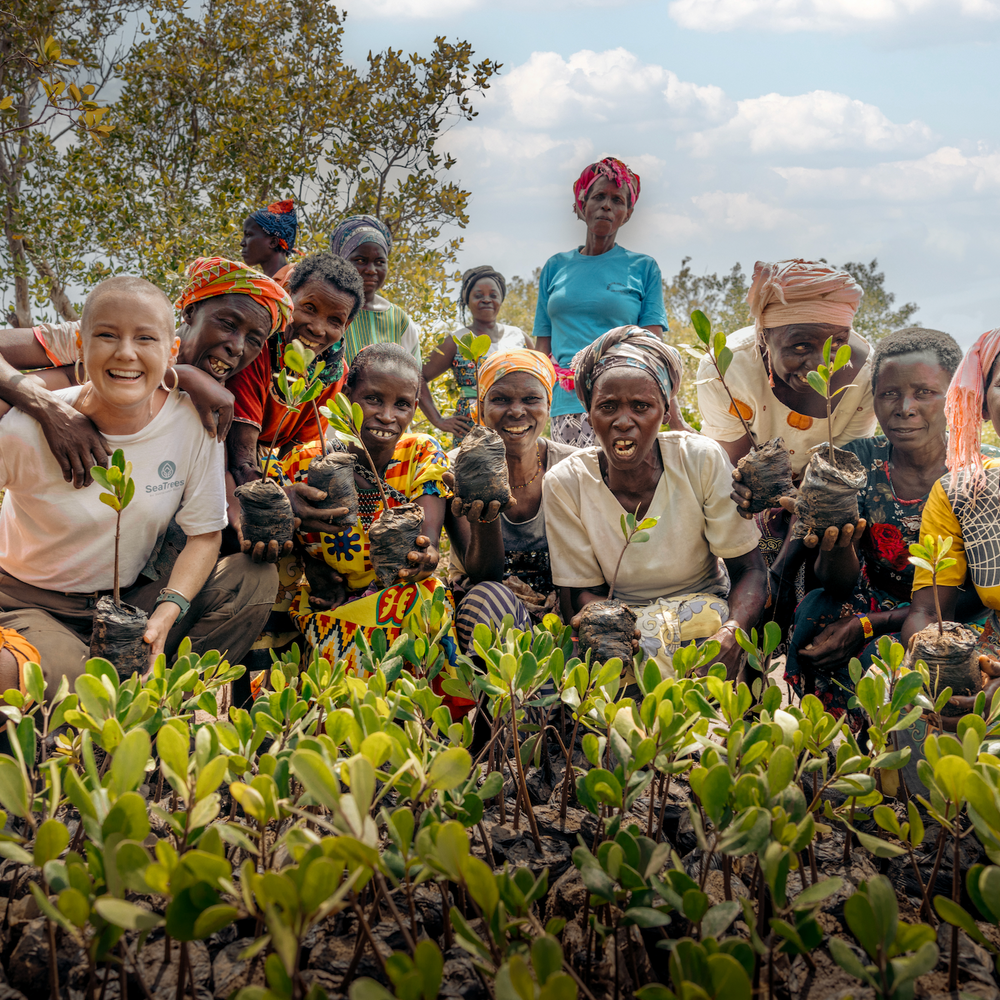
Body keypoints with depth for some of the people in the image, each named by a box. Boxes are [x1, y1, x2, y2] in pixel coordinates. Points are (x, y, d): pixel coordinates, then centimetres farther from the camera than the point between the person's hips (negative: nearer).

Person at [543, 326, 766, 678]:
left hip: (707, 613, 1)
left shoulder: (703, 461, -12)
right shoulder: (565, 483, -10)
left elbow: (749, 570, -7)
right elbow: (581, 595, -4)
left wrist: (731, 633, -31)